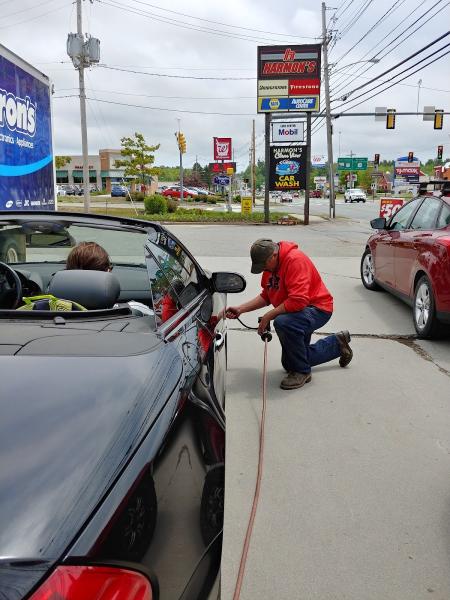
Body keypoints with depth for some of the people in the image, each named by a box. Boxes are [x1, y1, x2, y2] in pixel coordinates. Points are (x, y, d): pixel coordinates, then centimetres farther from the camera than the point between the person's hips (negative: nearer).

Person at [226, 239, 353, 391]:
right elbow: (266, 295, 8)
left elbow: (298, 301, -36)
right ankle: (337, 344, 32)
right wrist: (241, 309, -4)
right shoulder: (270, 263, 0)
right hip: (298, 313, 10)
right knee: (289, 364, 18)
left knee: (283, 322, -40)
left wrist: (268, 316, -28)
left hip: (317, 308, -10)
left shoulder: (295, 260, -28)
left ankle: (302, 371, -17)